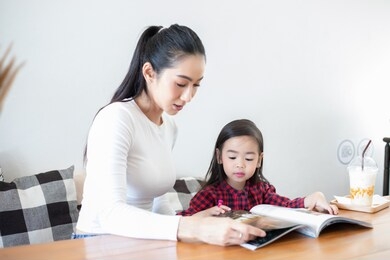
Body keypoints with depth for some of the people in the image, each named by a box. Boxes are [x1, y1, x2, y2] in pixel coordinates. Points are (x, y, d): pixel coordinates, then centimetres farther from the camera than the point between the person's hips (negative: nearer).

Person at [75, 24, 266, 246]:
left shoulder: (169, 126, 6)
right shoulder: (115, 119, -17)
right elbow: (110, 213, -29)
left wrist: (192, 225, -2)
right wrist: (194, 229, -39)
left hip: (140, 243, 7)